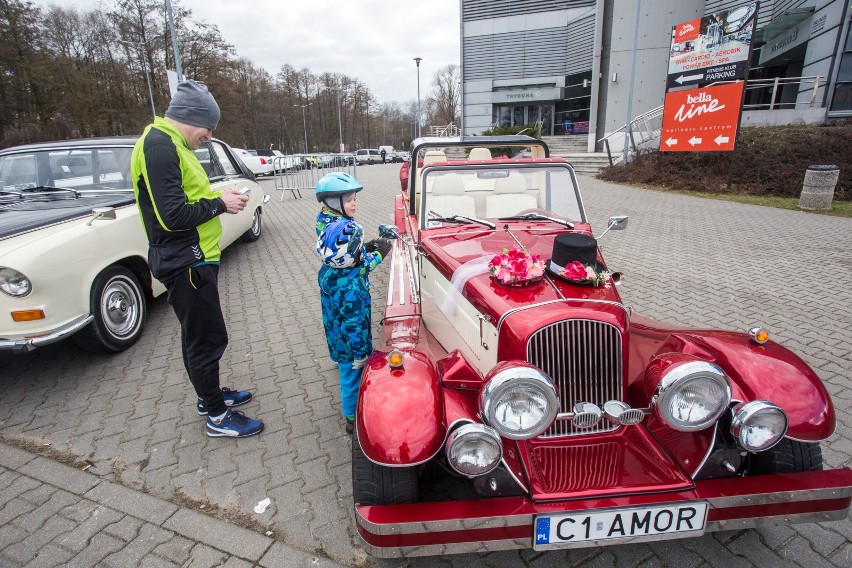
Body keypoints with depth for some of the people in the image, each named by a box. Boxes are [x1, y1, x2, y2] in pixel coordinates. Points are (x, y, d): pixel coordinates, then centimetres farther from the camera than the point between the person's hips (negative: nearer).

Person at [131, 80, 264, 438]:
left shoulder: (169, 144, 15)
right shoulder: (159, 146, -18)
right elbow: (173, 215, -26)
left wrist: (218, 199, 2)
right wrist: (219, 203, -15)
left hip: (194, 258, 11)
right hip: (185, 263, -11)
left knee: (198, 336, 21)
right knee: (208, 339, -1)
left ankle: (209, 395, 38)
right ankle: (217, 417, 14)